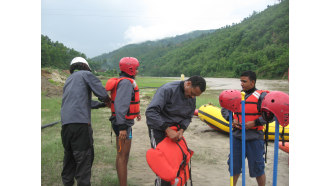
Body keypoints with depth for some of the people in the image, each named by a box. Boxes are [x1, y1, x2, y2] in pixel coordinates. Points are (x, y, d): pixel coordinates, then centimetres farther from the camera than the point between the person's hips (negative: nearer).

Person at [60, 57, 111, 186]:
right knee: (84, 157, -2)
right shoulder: (85, 74, 5)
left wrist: (103, 104, 31)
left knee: (69, 155, 18)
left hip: (65, 123, 8)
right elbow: (102, 93, -4)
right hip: (80, 123, -8)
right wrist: (107, 101, 16)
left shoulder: (69, 80, 28)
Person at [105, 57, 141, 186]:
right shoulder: (126, 82, -18)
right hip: (123, 123, -11)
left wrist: (135, 111, 32)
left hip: (124, 122, 11)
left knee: (123, 155, 18)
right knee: (123, 156, -5)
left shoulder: (124, 81, 14)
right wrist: (122, 127, -30)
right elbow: (120, 105, -27)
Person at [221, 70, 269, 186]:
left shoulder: (261, 96, -6)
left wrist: (254, 123, -18)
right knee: (234, 165, 16)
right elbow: (224, 109, 16)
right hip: (237, 135, 5)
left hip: (254, 137, -5)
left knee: (257, 168, 6)